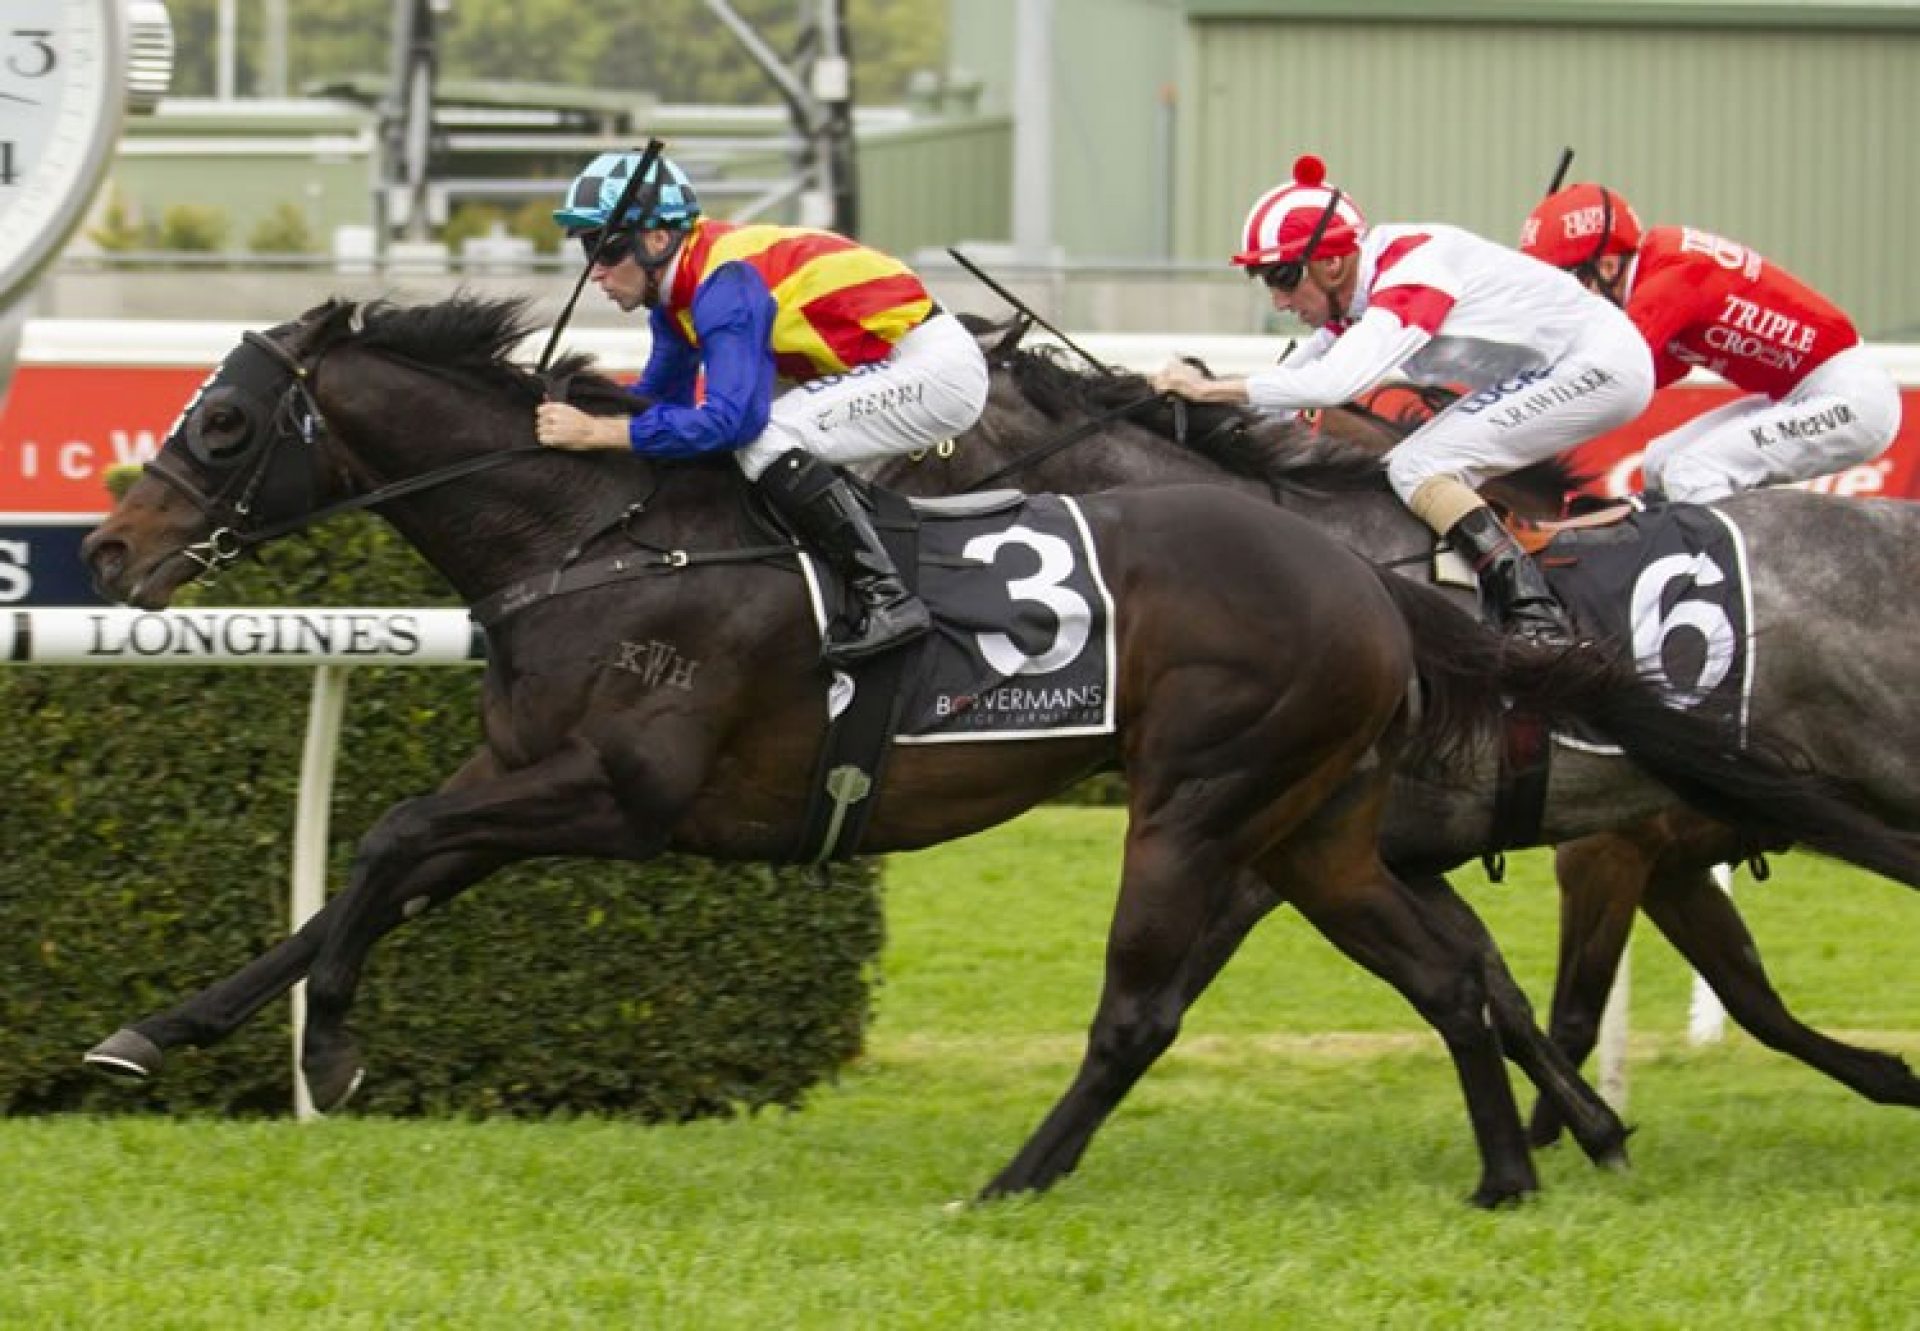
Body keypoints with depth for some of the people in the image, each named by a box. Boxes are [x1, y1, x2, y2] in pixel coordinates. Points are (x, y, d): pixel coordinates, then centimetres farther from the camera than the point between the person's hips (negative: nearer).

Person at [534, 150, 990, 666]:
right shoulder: (681, 285, 7)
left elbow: (732, 417, -33)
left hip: (938, 368, -10)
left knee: (763, 439, -24)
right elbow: (663, 393, 18)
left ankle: (886, 599, -21)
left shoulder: (726, 282, -24)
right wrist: (576, 408, 1)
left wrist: (598, 431, -31)